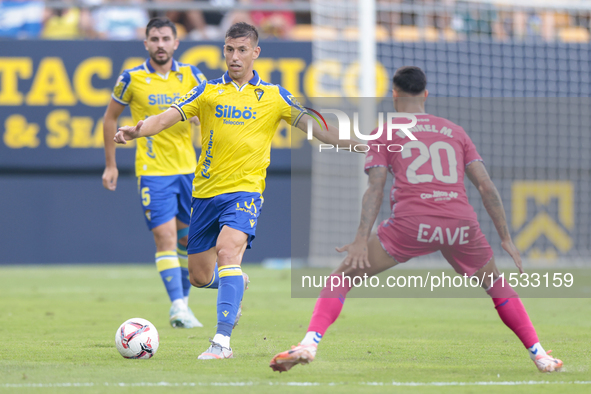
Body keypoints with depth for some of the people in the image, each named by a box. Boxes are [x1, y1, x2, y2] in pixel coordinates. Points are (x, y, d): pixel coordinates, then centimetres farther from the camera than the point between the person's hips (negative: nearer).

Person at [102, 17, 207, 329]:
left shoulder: (191, 76, 2)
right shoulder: (131, 79, -3)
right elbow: (111, 118, 9)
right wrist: (110, 165, 8)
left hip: (188, 168, 3)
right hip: (153, 171, -3)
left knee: (187, 237, 10)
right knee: (165, 237, -14)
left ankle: (183, 299, 25)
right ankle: (178, 307, -19)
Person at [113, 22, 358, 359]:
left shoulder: (273, 96, 5)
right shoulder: (208, 91, 6)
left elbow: (313, 125, 2)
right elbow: (169, 117, -4)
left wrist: (356, 143, -10)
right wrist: (138, 130, -23)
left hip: (245, 190, -3)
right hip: (206, 191, 3)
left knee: (228, 251, -29)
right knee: (199, 277, 9)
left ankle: (223, 340, -32)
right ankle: (235, 285, 46)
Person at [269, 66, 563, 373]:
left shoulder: (384, 134, 15)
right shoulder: (455, 132, 23)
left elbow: (375, 189, 0)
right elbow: (486, 187, 16)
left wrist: (361, 240, -9)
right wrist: (505, 238, 19)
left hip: (412, 222, -3)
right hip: (461, 222, 3)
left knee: (343, 276, 7)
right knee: (495, 284, 28)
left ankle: (309, 344, -14)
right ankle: (539, 355, 22)